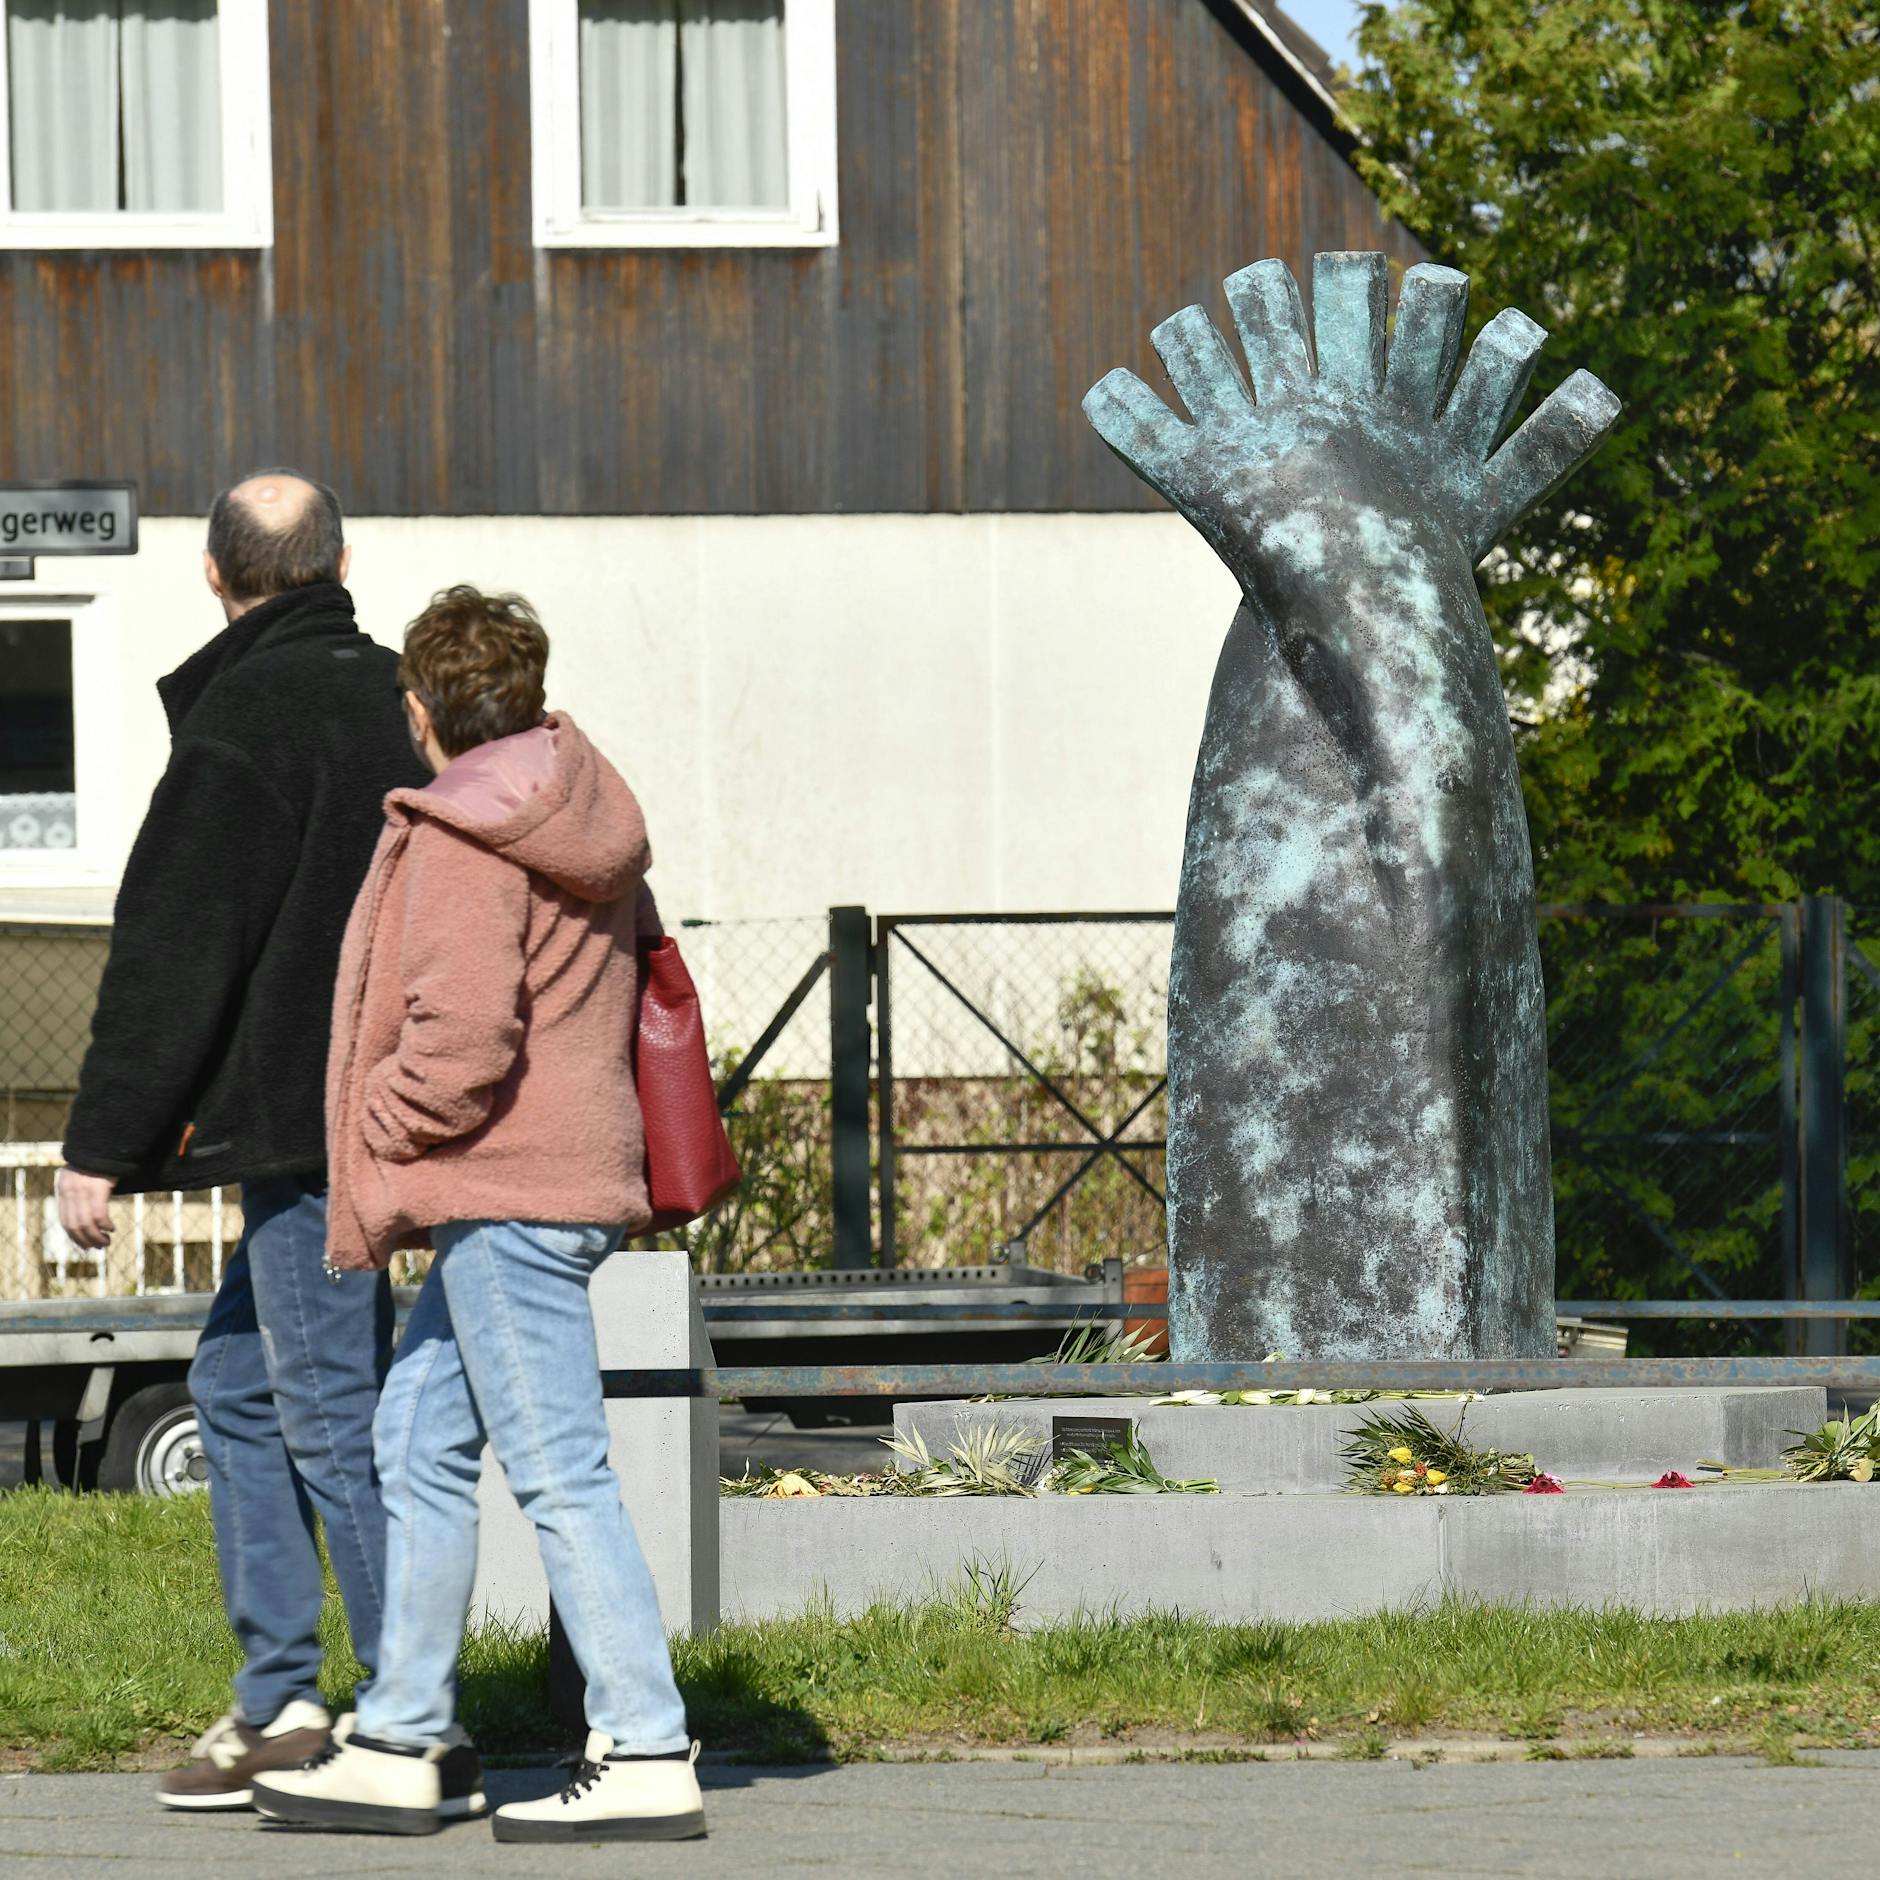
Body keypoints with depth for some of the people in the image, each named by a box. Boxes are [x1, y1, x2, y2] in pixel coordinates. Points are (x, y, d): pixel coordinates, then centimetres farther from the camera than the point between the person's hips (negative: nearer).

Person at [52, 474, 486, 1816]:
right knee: (238, 1387, 16)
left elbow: (171, 960, -15)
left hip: (307, 1124, -9)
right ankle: (278, 1703, 16)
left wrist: (102, 1147, -11)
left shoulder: (243, 726, -14)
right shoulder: (397, 699, 11)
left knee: (335, 1420, -5)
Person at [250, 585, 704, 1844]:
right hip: (575, 1170, 10)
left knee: (559, 1472, -8)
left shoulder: (461, 843, -14)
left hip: (505, 1195, -10)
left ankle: (649, 1760, -9)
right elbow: (642, 971, 22)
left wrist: (378, 1138, -7)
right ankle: (397, 1749, 18)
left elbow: (460, 1039, -22)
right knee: (420, 1444, 14)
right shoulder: (582, 828, 14)